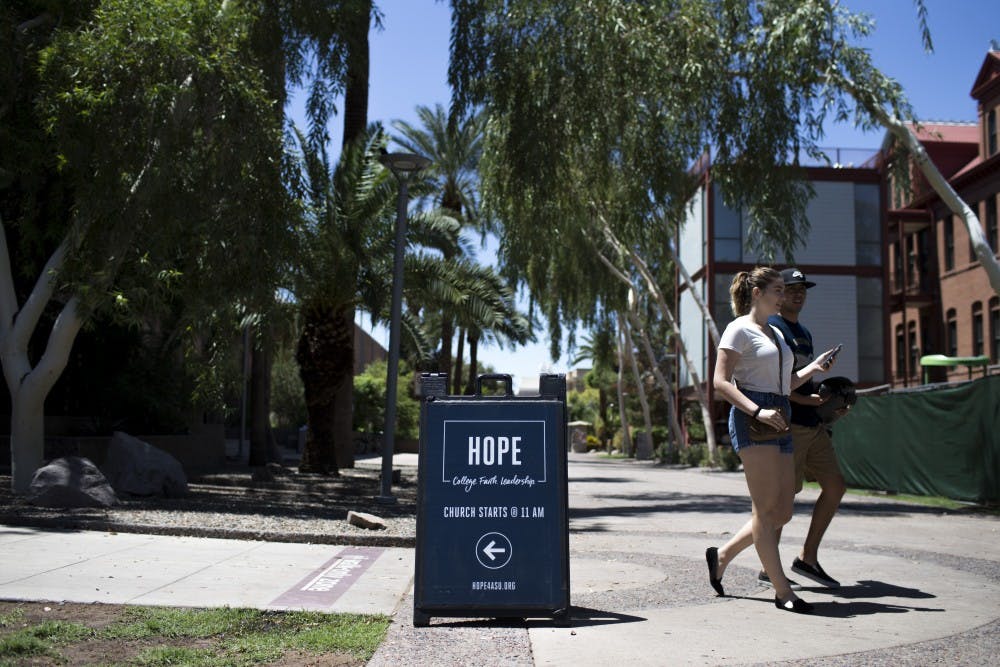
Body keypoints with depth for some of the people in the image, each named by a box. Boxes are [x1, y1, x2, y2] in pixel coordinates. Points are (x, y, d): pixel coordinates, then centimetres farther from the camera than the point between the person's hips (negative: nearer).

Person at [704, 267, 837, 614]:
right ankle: (782, 591, -2)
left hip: (777, 420, 9)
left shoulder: (776, 334, 24)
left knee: (782, 512, 6)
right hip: (750, 420, -9)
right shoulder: (739, 330, -2)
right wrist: (757, 411, -22)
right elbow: (720, 381, -12)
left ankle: (722, 555, 21)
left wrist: (812, 369, 12)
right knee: (767, 509, -7)